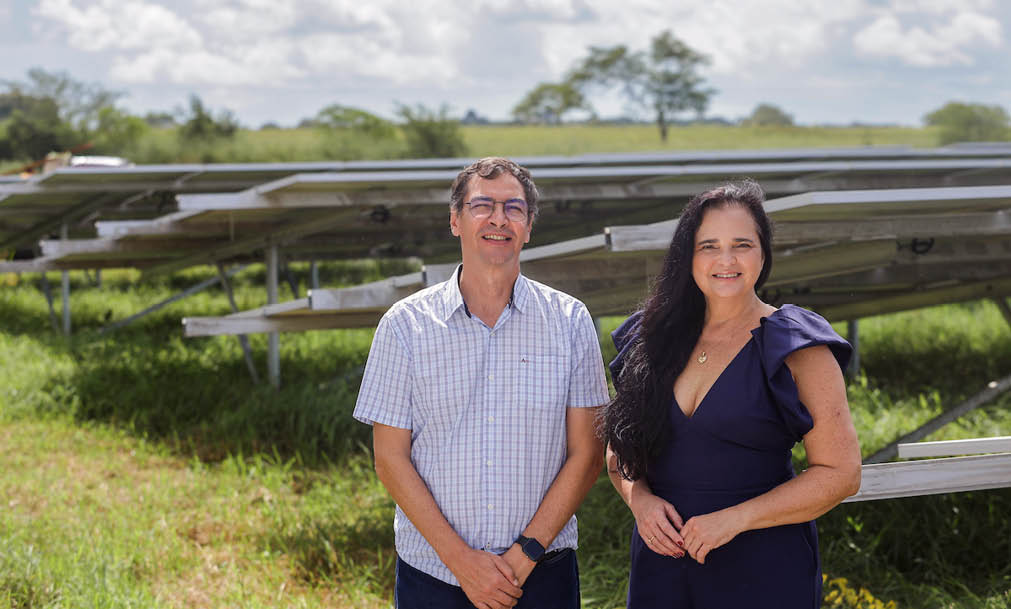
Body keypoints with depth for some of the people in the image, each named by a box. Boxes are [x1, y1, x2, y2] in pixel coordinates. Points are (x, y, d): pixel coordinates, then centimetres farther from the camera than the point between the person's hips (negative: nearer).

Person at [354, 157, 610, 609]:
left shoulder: (570, 321, 0)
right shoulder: (406, 324, -1)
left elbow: (586, 454, -1)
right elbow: (390, 460, -2)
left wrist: (525, 555, -10)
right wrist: (461, 559, -10)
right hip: (432, 570, 0)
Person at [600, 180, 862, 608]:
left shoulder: (796, 349, -7)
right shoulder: (656, 340, 5)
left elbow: (840, 473, -11)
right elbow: (620, 448, 14)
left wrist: (734, 518, -17)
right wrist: (639, 499, -8)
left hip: (764, 573, -4)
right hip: (660, 563, 4)